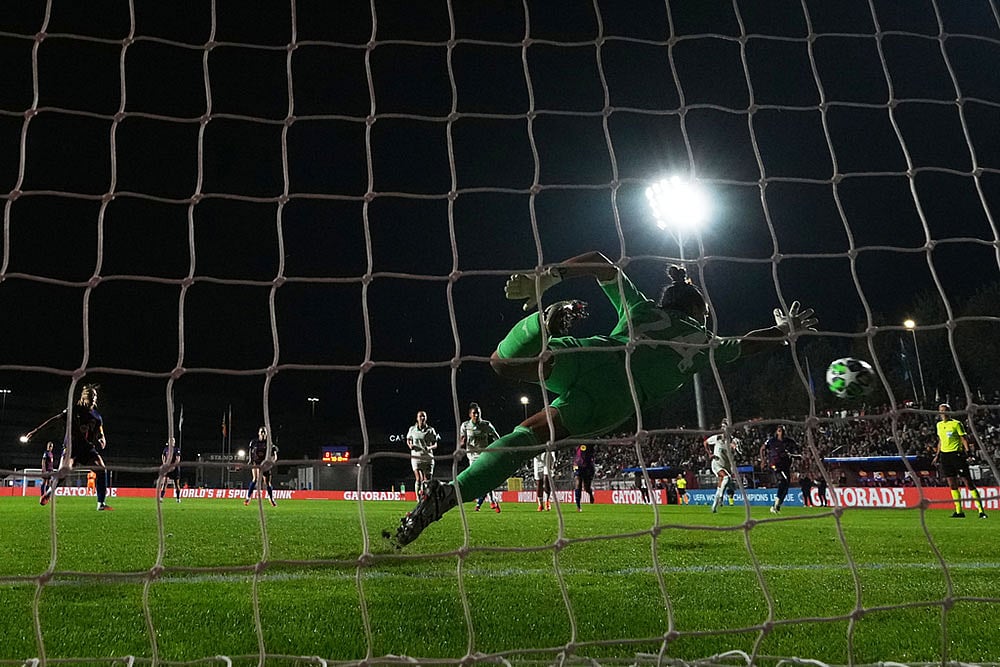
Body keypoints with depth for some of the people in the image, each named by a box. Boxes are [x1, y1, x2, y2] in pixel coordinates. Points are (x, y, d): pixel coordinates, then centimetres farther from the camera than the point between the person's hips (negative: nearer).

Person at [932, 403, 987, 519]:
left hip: (957, 454, -6)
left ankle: (981, 510, -4)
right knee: (952, 485, 5)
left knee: (968, 483, -7)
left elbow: (964, 439, -6)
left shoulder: (956, 423, -5)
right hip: (945, 456, 6)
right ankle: (959, 511, 9)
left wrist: (968, 452, -17)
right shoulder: (939, 425, 13)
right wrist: (937, 455, 21)